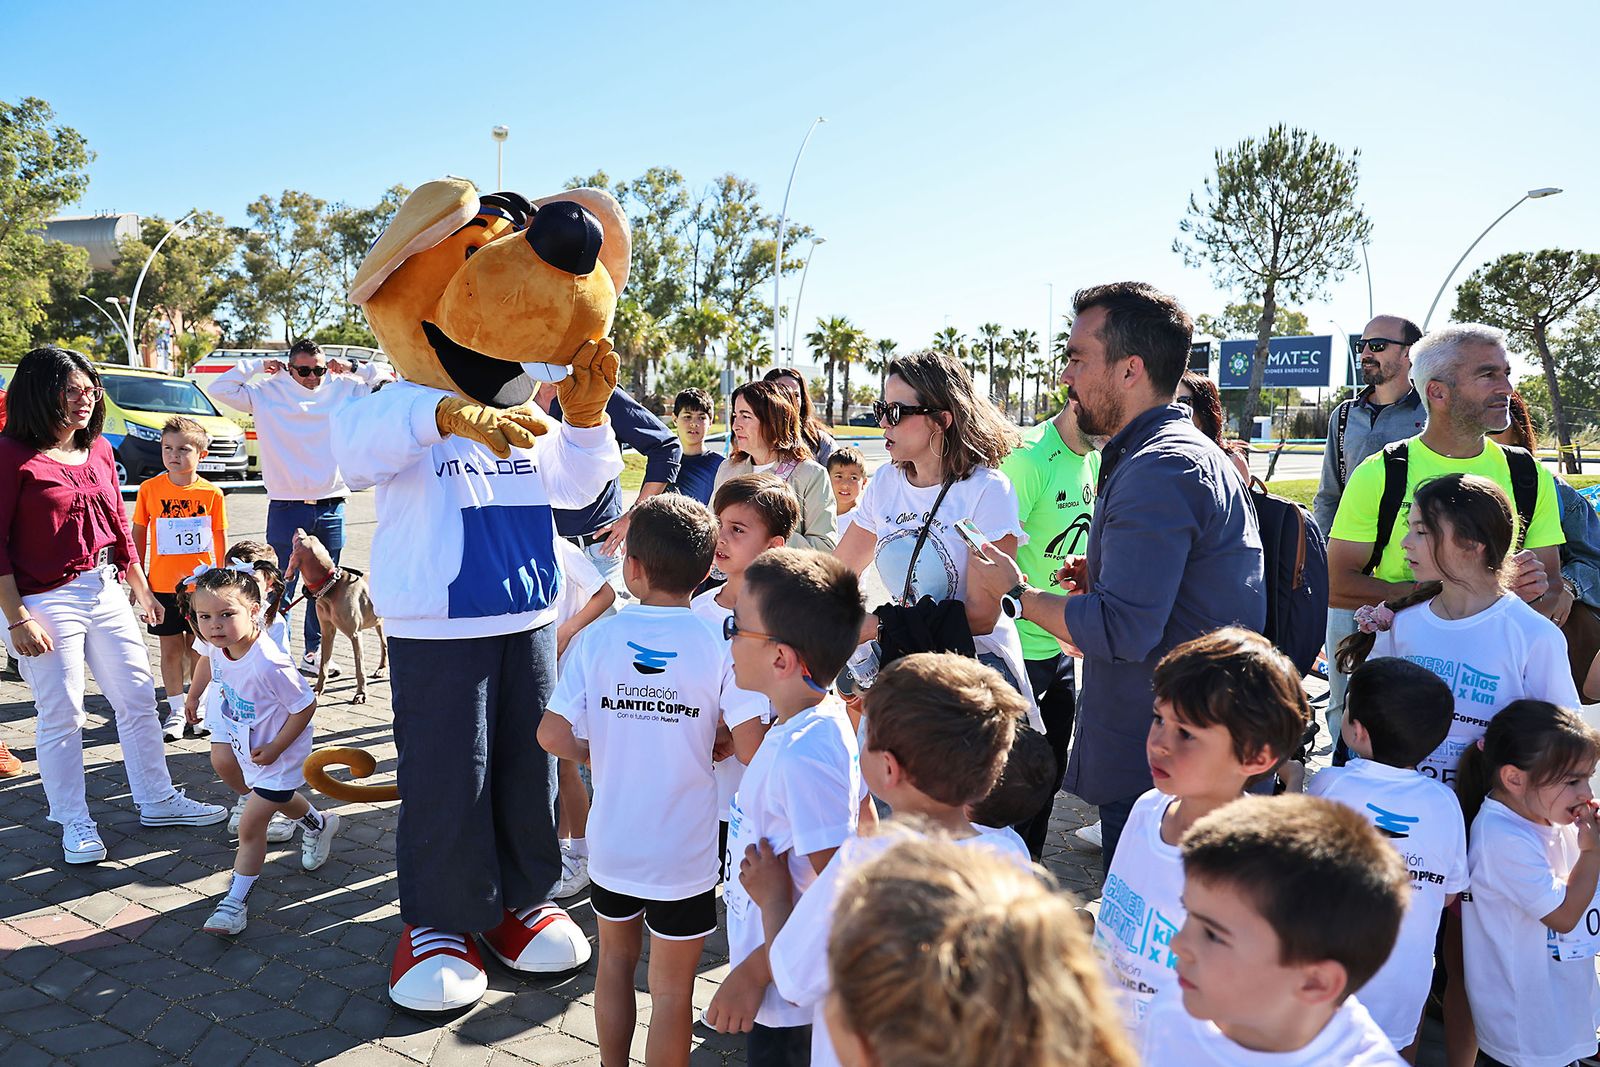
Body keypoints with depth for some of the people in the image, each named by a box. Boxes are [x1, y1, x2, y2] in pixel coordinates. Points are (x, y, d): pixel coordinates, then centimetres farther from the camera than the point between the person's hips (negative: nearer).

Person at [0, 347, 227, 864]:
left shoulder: (99, 449, 8)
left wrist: (141, 588, 18)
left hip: (105, 591, 7)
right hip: (45, 602, -6)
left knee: (138, 698, 11)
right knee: (61, 716, 4)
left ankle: (156, 801, 25)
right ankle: (75, 824, 20)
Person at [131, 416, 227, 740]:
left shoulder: (212, 493, -4)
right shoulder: (150, 489, -3)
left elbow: (220, 541, 3)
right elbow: (138, 536, 4)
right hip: (162, 585, 0)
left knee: (199, 648, 9)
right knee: (171, 648, 8)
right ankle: (176, 709, 20)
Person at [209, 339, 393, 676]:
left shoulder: (344, 389, 8)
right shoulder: (269, 393, 5)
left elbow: (386, 375, 12)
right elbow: (221, 388, 1)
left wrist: (351, 368, 2)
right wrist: (258, 364, 1)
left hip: (331, 509, 2)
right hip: (286, 508, -2)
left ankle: (313, 654, 24)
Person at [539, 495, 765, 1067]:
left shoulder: (597, 638, -10)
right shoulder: (720, 644, -15)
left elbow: (553, 736, -12)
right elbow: (752, 751, -19)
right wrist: (705, 745, 2)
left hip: (612, 844, 3)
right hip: (684, 854, -3)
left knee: (615, 961, 26)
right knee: (672, 991, 13)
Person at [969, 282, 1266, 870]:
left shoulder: (1158, 469, -21)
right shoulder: (1191, 450, 15)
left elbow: (1122, 631, -27)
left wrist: (1017, 593, -14)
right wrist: (1105, 576, 11)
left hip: (1152, 764, -11)